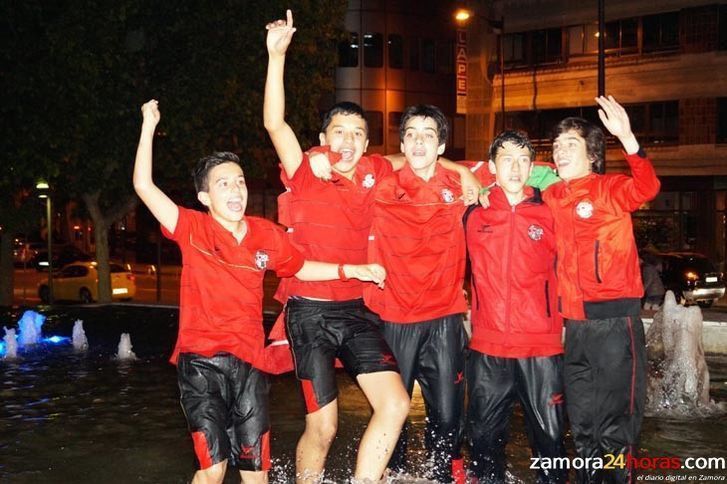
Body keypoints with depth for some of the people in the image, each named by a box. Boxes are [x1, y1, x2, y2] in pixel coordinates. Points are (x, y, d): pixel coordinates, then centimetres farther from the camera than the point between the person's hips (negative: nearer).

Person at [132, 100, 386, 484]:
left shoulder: (266, 235, 3)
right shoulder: (193, 229, -5)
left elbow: (300, 267, 20)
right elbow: (144, 186, -12)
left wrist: (351, 270, 11)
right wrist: (149, 126, -14)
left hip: (249, 362, 3)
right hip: (201, 361, -3)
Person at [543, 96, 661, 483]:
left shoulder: (610, 189, -4)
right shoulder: (550, 197, 11)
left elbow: (647, 188, -24)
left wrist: (627, 139, -38)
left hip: (614, 319, -6)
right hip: (575, 323, 6)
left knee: (615, 425, -1)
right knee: (582, 422, 16)